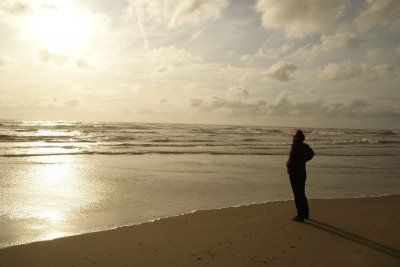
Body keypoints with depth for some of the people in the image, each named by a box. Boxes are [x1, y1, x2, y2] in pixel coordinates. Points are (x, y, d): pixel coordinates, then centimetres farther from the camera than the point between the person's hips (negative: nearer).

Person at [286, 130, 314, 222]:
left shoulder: (295, 148, -21)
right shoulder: (305, 146, 4)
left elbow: (290, 162, -23)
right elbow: (311, 154, 25)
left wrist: (287, 164, -2)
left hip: (295, 174, -8)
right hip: (303, 173, 8)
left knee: (297, 195, -1)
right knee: (302, 194, 19)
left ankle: (300, 215, 5)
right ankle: (306, 213, 30)